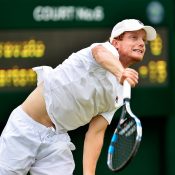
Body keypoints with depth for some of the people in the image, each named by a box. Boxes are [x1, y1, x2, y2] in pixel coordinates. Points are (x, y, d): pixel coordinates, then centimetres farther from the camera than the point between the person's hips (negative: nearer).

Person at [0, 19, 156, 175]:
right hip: (25, 126, -6)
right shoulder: (108, 49, -9)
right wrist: (120, 72, -58)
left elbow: (96, 133, 3)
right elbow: (100, 52, -35)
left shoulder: (120, 95, 8)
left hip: (57, 138, 6)